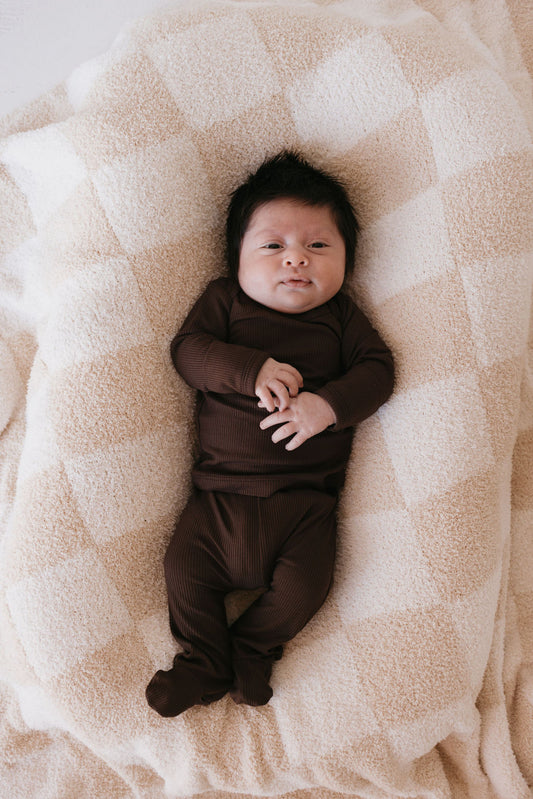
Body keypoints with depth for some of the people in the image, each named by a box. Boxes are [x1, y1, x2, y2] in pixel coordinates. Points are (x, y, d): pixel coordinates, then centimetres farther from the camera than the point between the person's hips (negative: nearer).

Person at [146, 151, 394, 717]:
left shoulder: (341, 316, 5)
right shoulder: (225, 300, 3)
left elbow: (376, 368, -2)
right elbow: (188, 349, -8)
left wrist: (327, 404, -21)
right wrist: (252, 371, -23)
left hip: (306, 497, 0)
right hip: (223, 488, 1)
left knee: (304, 586, -10)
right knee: (184, 567, -4)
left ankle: (251, 650, 20)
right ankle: (203, 663, 21)